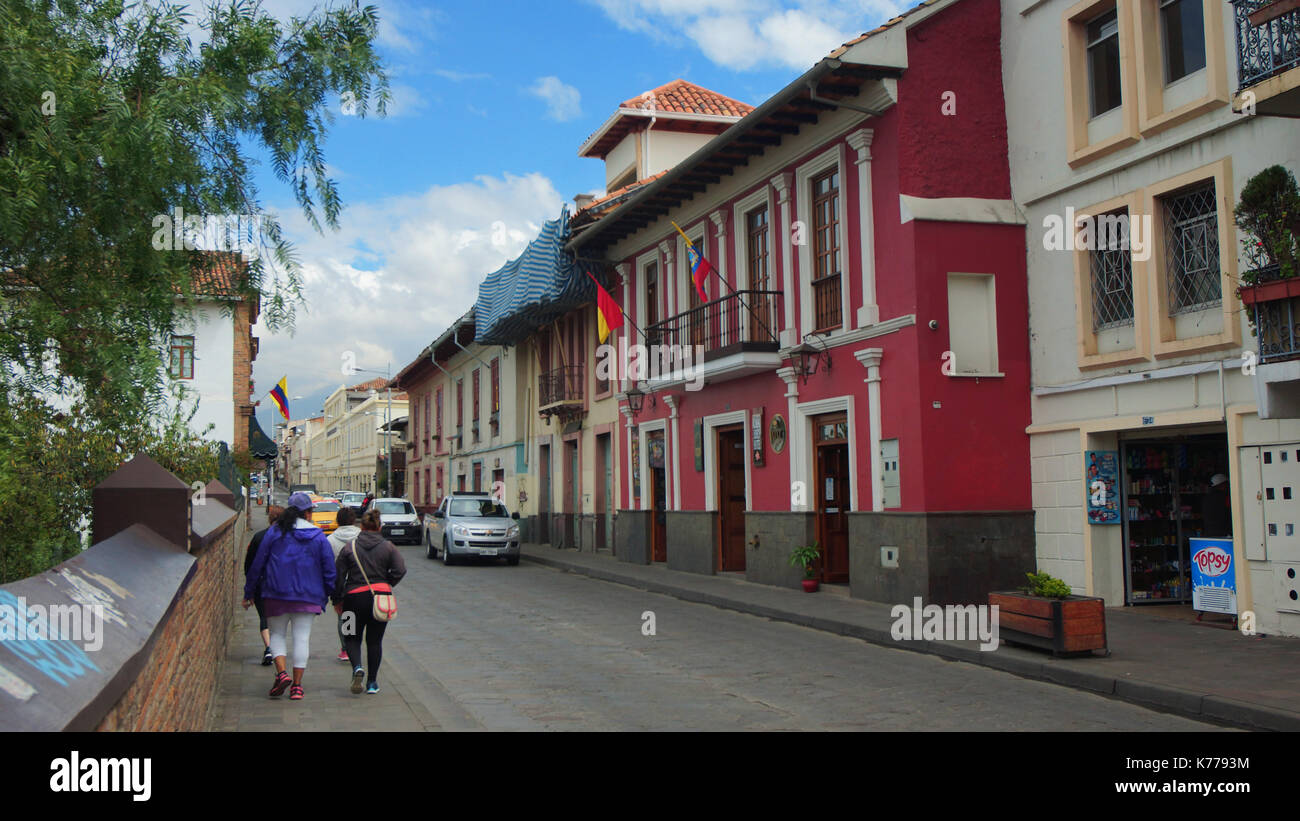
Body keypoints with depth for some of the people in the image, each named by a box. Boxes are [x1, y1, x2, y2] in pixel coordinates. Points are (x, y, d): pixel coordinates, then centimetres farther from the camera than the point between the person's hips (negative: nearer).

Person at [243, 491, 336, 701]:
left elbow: (258, 564, 2)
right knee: (302, 637, 5)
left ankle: (281, 672, -8)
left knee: (277, 634, 13)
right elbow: (329, 571, 3)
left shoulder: (275, 533, -1)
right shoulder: (319, 537, 1)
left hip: (277, 595, 0)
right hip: (308, 597, 0)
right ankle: (297, 684, 4)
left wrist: (249, 592, 11)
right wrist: (325, 597, 14)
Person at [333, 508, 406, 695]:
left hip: (355, 597, -1)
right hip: (381, 597, 1)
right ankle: (372, 683, 13)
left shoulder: (350, 547, 0)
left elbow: (339, 576, 0)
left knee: (352, 637, 14)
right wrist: (386, 584, 8)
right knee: (375, 640, 11)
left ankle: (357, 667, -13)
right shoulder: (388, 547, 2)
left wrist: (337, 600, 8)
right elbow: (400, 570, -7)